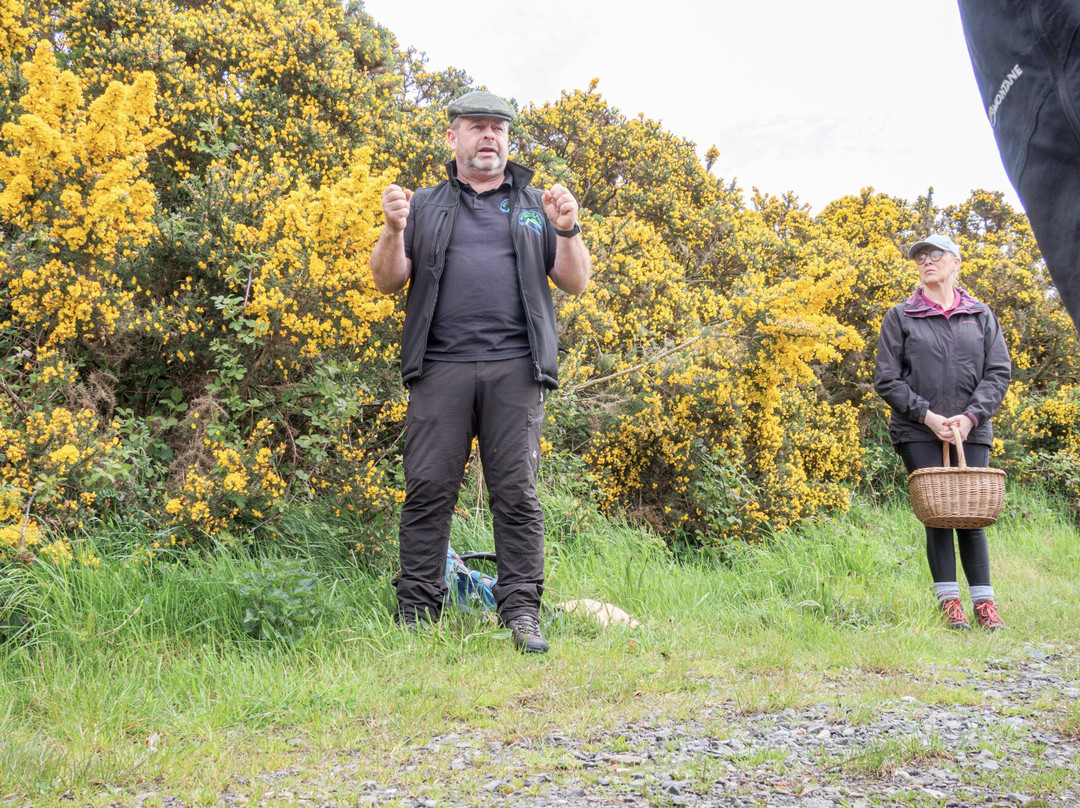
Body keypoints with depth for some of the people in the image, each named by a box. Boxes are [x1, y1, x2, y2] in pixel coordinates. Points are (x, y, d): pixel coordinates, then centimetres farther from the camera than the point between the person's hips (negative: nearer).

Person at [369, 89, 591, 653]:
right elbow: (387, 282, 11)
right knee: (428, 490, -4)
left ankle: (521, 614, 1)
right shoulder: (425, 206, 19)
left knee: (517, 494, -3)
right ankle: (415, 616, 1)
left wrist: (568, 231, -4)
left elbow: (576, 283, 13)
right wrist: (393, 230, -6)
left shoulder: (536, 206, 20)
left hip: (514, 368, 1)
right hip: (440, 367, 0)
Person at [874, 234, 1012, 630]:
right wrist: (926, 415, -9)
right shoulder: (900, 317, 4)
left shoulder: (981, 316, 9)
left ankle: (984, 603, 6)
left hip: (971, 432, 1)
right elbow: (887, 379, 1)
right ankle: (950, 603, 1)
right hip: (919, 433, -1)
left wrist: (971, 416, -9)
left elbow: (999, 372, 5)